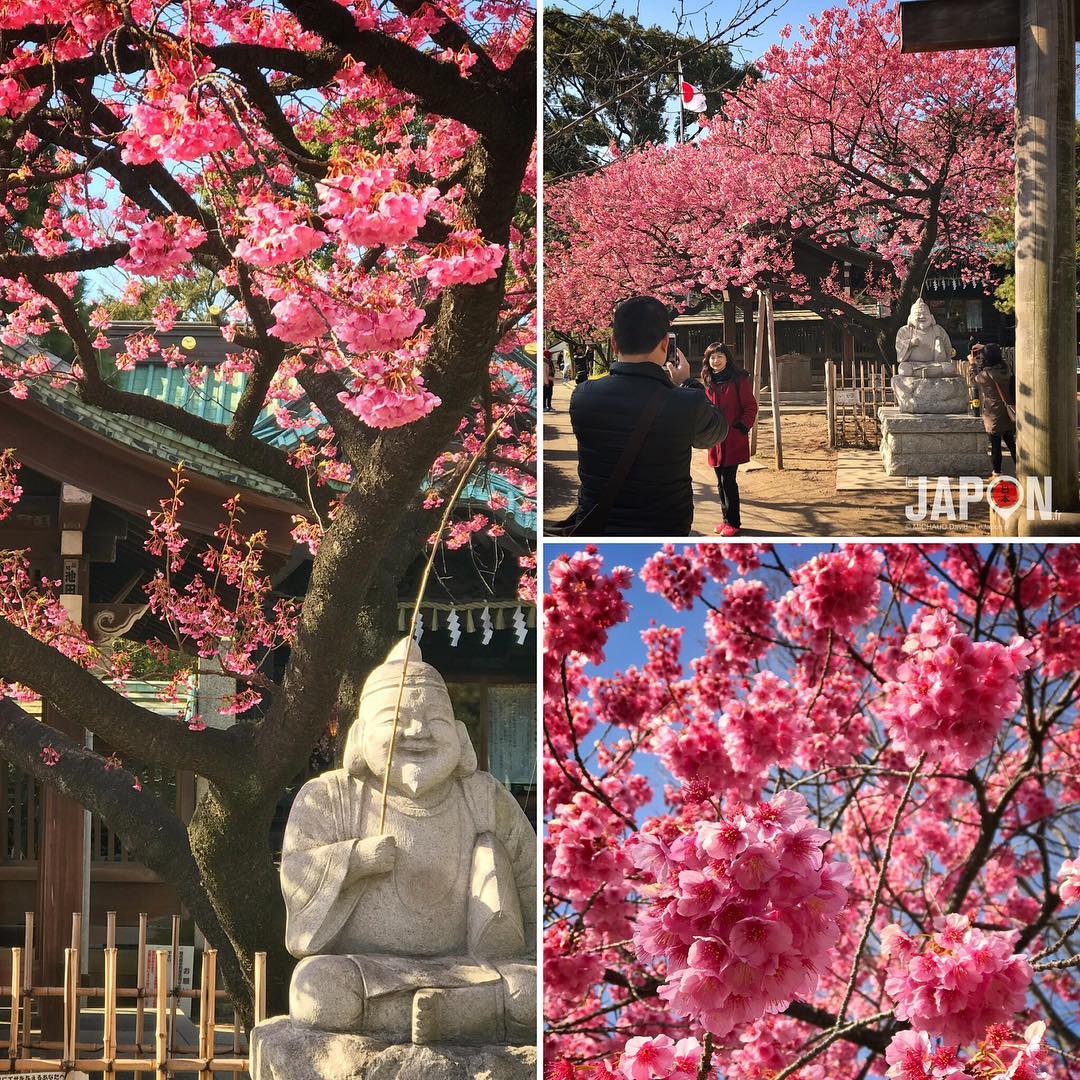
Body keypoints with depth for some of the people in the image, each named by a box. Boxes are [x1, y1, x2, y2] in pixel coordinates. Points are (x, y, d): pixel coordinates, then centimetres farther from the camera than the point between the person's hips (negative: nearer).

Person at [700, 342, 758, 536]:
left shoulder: (739, 380, -6)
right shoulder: (707, 382, 11)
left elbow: (751, 407, -6)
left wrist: (742, 427, -13)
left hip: (734, 440, -6)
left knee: (728, 480, -7)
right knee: (721, 481, 12)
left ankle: (733, 522, 3)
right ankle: (727, 519, 22)